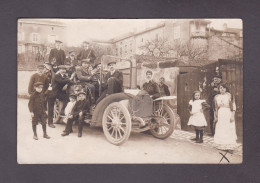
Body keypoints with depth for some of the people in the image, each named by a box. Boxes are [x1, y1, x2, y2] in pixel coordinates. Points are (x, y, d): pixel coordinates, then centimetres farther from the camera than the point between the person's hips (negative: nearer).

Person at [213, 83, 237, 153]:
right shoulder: (217, 97, 9)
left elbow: (233, 107, -4)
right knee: (220, 131, 4)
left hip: (228, 114, -3)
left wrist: (232, 116, -11)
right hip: (220, 115, 4)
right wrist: (215, 116, 9)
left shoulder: (229, 96, -2)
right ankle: (221, 146, 14)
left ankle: (230, 147, 0)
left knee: (229, 130, -4)